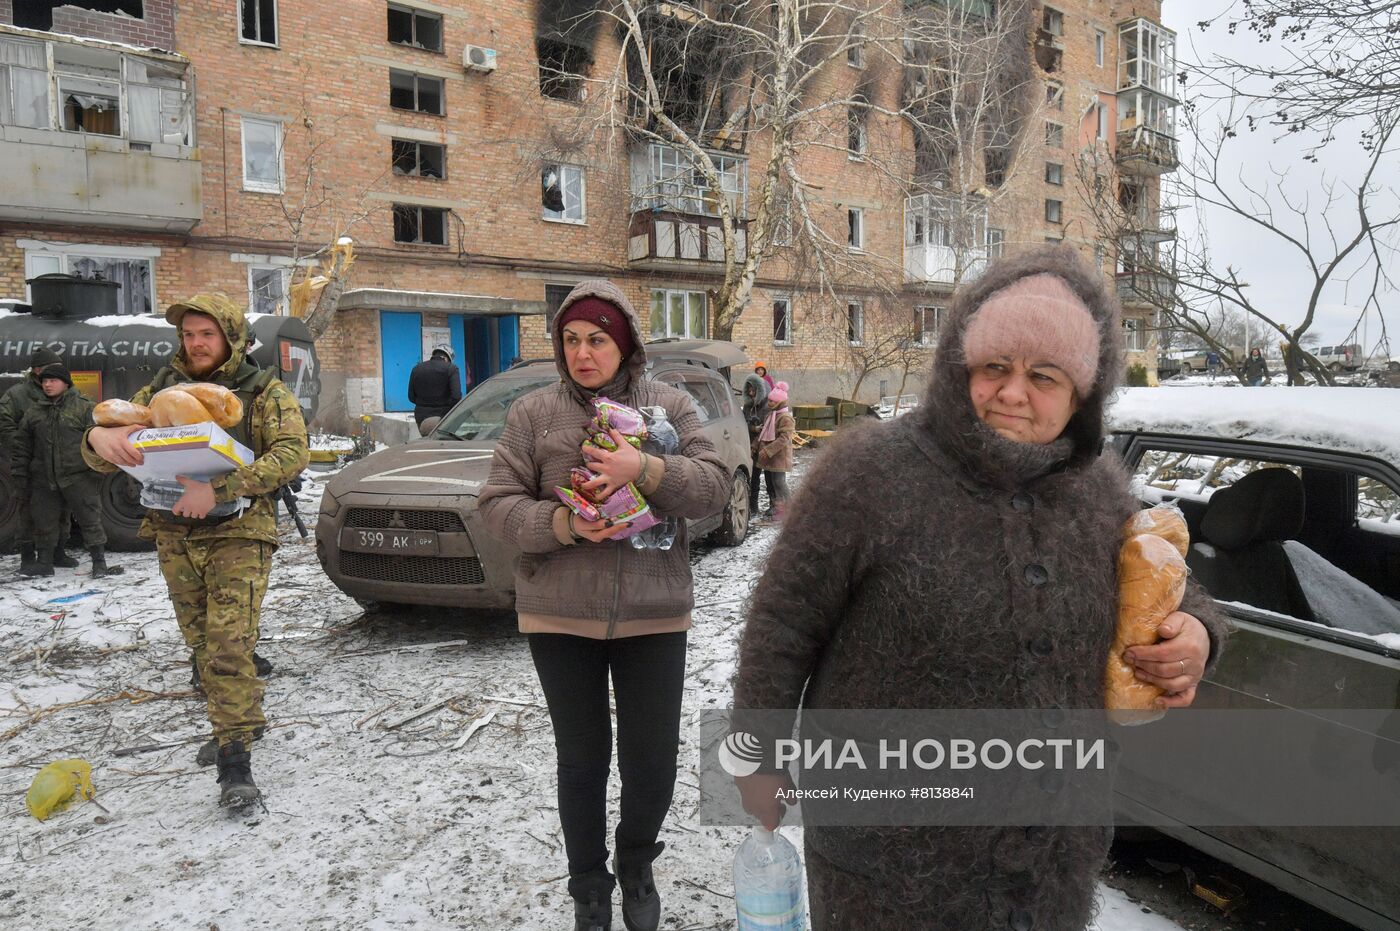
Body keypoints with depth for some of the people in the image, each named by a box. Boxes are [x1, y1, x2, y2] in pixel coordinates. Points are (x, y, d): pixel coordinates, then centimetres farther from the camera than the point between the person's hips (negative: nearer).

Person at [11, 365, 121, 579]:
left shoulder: (84, 408, -3)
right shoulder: (34, 412, 11)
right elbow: (21, 445, 17)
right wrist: (20, 472, 12)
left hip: (78, 477, -5)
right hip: (44, 480, 5)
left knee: (90, 519, -1)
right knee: (43, 521, 12)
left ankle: (99, 561, 4)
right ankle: (44, 562, 24)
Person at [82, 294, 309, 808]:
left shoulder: (264, 391, -3)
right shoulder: (161, 389, 9)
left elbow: (292, 453, -19)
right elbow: (102, 459, 5)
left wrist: (219, 489, -30)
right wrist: (100, 437, -22)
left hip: (238, 534, -5)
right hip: (174, 538, 5)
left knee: (228, 644, -13)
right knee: (202, 644, 13)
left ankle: (235, 756, -9)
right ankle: (240, 721, 30)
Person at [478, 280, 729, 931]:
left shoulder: (670, 406, 3)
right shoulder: (533, 413, 1)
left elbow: (714, 488, -6)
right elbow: (498, 505, -2)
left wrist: (645, 469, -22)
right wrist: (566, 524, -19)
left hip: (654, 614, 0)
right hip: (559, 616, 0)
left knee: (653, 759, 7)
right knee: (581, 760, 12)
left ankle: (636, 866, 38)